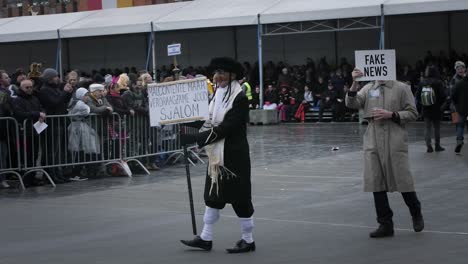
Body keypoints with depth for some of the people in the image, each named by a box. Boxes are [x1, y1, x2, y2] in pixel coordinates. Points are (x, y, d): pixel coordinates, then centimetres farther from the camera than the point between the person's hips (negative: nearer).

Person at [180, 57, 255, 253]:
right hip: (217, 154, 8)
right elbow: (211, 121, 10)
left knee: (239, 196, 1)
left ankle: (248, 240, 13)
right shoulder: (218, 94, 8)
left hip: (234, 155, -8)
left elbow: (225, 127, -22)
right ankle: (206, 238, 18)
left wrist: (196, 138, -24)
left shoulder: (240, 98, -16)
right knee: (213, 195, 11)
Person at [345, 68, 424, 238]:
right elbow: (351, 104, -1)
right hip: (373, 141, 4)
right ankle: (385, 224, 11)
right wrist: (354, 83, -13)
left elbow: (412, 113, 0)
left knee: (402, 181, -1)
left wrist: (391, 114, -13)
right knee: (376, 183, 2)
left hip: (395, 141, -3)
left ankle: (416, 214, 26)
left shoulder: (401, 88, 2)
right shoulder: (368, 88, 11)